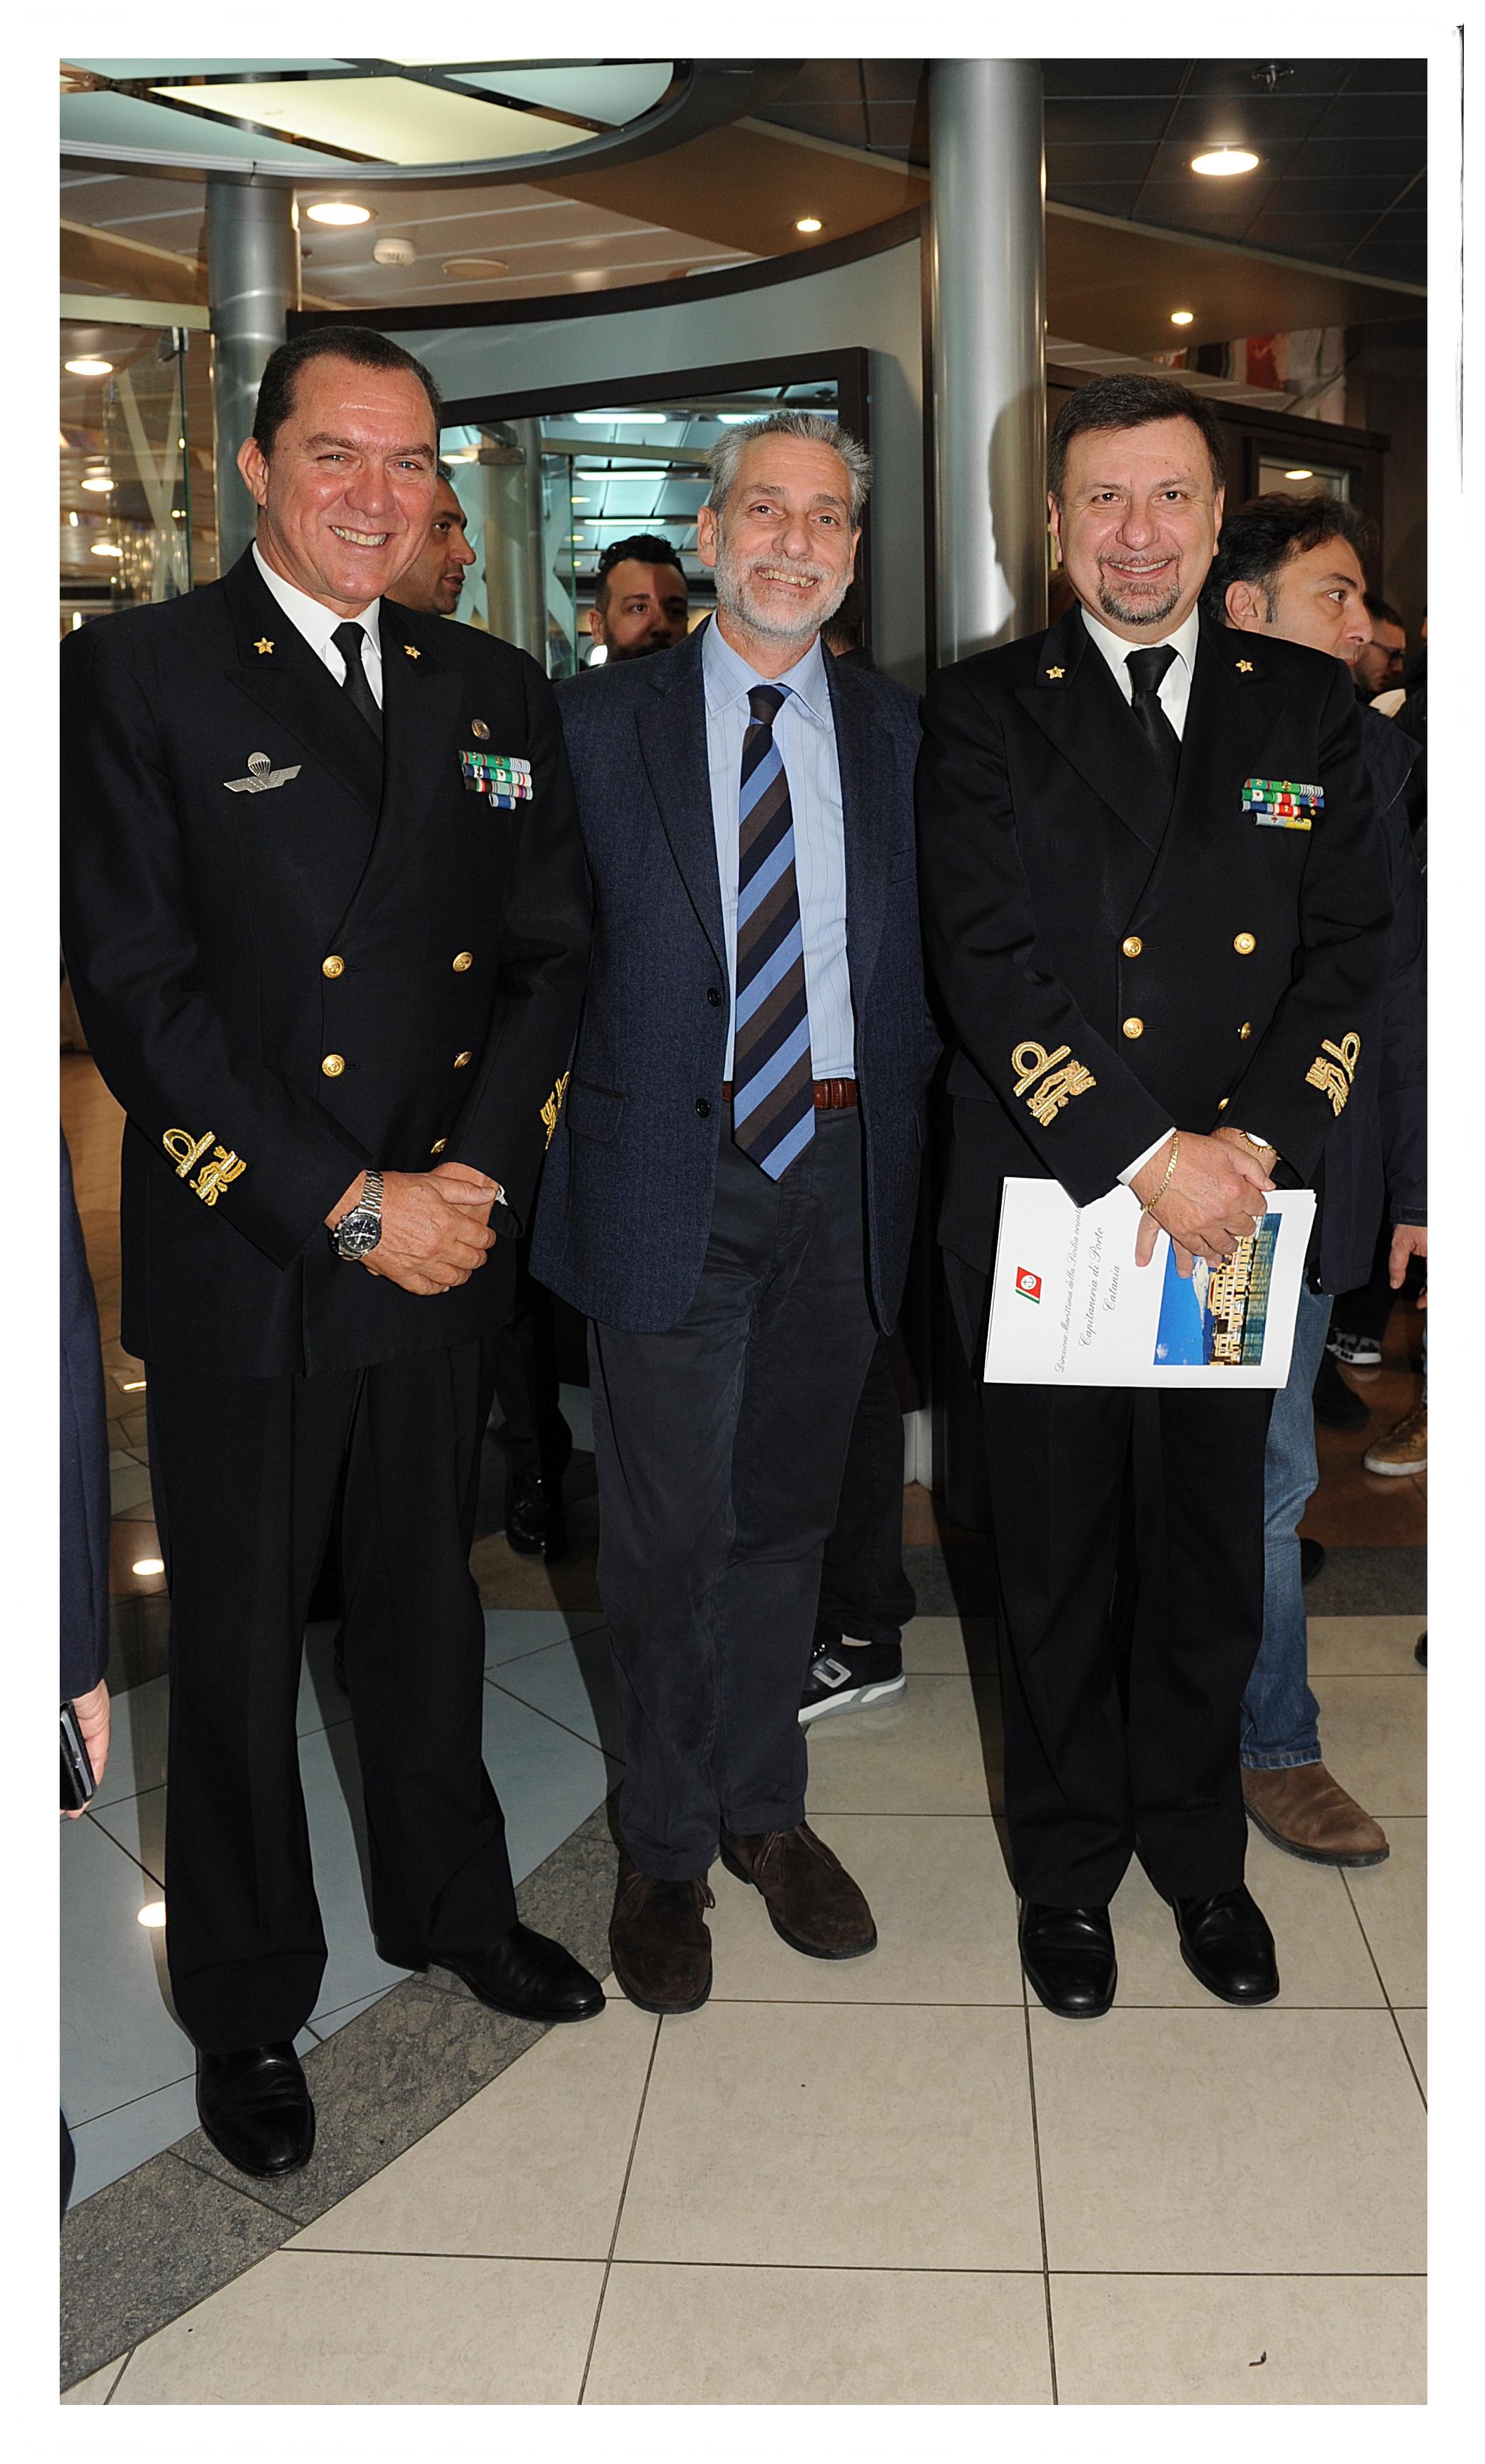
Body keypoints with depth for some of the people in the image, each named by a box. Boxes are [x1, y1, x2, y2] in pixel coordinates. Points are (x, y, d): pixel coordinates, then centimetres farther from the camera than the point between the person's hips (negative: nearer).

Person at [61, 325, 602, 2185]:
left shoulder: (495, 695, 9)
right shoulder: (136, 674, -6)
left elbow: (549, 958, 7)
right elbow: (135, 988, -13)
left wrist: (478, 1175, -9)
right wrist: (345, 1206, -16)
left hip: (452, 1245, 4)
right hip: (238, 1265, -4)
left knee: (429, 1600, 20)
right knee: (239, 1645, 10)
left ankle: (450, 1905, 42)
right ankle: (247, 2007, 30)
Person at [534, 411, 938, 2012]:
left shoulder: (898, 737, 8)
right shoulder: (601, 724, 1)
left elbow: (926, 960, 10)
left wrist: (911, 1148, 2)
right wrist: (568, 1099, -4)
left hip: (841, 1174, 3)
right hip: (671, 1175, -2)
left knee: (788, 1510, 14)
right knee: (669, 1529, 3)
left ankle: (766, 1809, 32)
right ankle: (665, 1849, 22)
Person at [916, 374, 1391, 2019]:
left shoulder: (1307, 706, 7)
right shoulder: (983, 712, -1)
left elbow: (1349, 954, 1)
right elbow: (985, 966, -11)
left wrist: (1249, 1148, -14)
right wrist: (1143, 1155, -19)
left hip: (1238, 1207, 3)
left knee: (1215, 1548, 15)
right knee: (1056, 1558, 12)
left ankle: (1197, 1848, 37)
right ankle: (1068, 1865, 32)